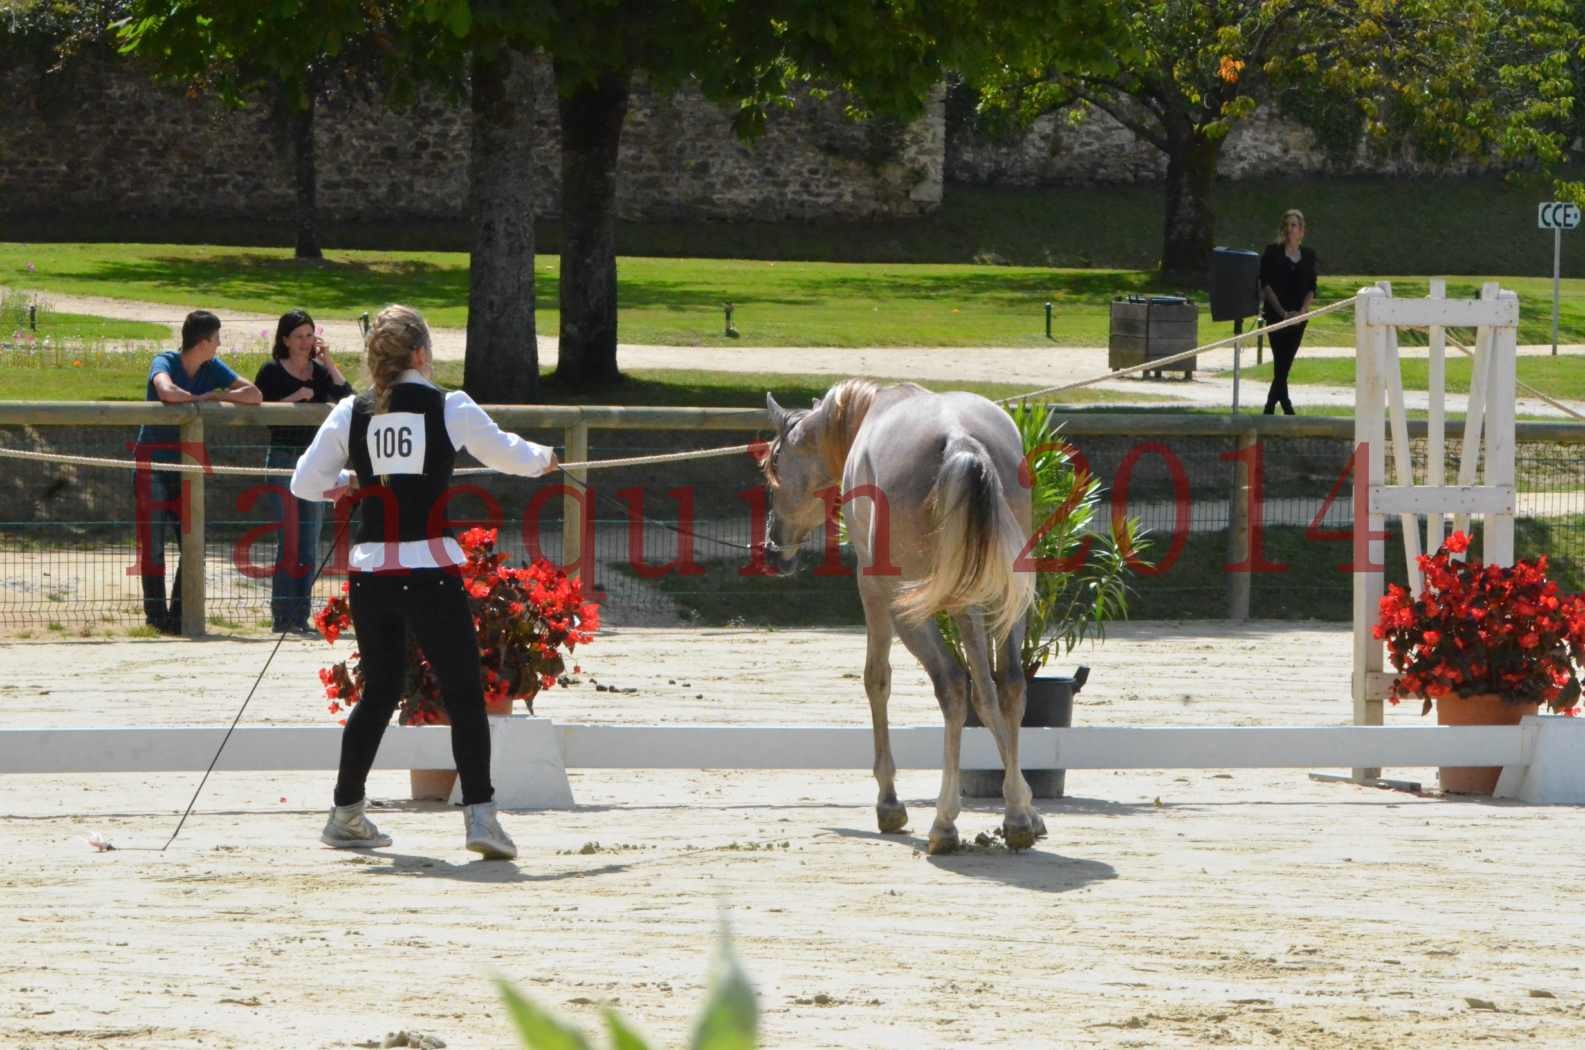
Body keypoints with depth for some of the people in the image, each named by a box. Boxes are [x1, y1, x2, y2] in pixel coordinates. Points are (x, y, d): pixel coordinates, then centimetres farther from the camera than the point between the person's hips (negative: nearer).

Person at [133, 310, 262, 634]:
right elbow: (168, 392, -35)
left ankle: (178, 616, 7)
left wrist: (219, 396, -16)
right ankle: (156, 615, 2)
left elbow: (254, 395, -3)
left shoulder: (212, 369, 2)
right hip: (152, 464, -5)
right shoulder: (165, 362, -13)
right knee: (153, 544, -4)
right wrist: (202, 398, -19)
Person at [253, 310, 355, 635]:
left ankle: (302, 616, 11)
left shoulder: (321, 372, 10)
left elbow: (347, 398, -4)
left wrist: (328, 362, -8)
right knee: (289, 541, -9)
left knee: (310, 545, 6)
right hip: (283, 459, -5)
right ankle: (281, 616, -7)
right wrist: (294, 398, -15)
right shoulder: (272, 372, -1)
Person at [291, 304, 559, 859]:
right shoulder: (450, 408, -3)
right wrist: (543, 458, 32)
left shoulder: (350, 413, 4)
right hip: (431, 571, -4)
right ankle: (479, 814, -10)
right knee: (464, 694, 1)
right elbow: (506, 453, 10)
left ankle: (345, 814, 23)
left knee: (378, 692, 19)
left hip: (370, 570, 4)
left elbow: (304, 484, 5)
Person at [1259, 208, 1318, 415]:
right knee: (1281, 364, -9)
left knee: (1284, 366, 3)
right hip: (1275, 314, -3)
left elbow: (1311, 289, 9)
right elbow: (1265, 284, -5)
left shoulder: (1308, 256, 10)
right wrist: (1282, 312, -13)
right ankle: (1287, 410, -9)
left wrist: (1303, 310, -9)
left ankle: (1269, 410, 13)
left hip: (1298, 316, 3)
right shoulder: (1272, 252, 0)